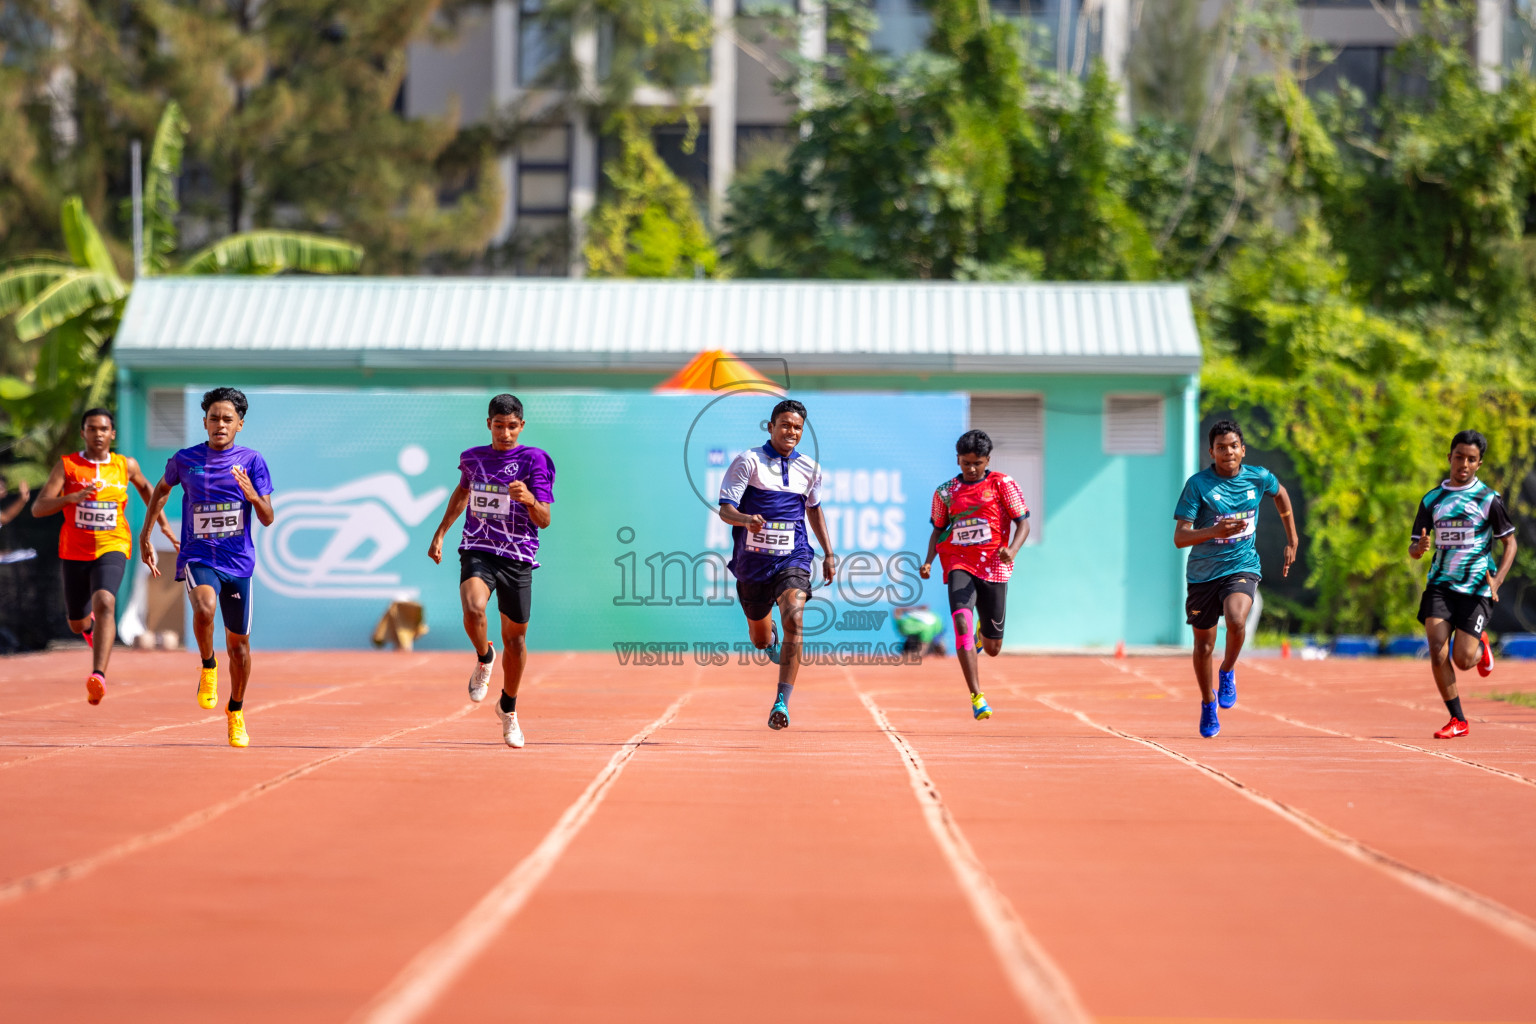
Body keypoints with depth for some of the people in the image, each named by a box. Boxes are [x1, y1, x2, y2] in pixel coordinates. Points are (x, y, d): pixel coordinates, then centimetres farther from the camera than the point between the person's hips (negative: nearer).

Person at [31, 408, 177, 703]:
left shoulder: (126, 466, 3)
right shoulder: (66, 466, -4)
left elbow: (144, 486, 27)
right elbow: (38, 508, -11)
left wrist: (163, 523, 26)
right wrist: (74, 497, -27)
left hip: (112, 548, -1)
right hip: (75, 552, 1)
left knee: (104, 602, -29)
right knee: (78, 624, 13)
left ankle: (99, 675, -38)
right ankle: (94, 627, 53)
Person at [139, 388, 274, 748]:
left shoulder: (252, 461, -1)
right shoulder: (185, 460, 1)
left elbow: (267, 519, -4)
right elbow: (162, 489, 22)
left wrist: (253, 496, -25)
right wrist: (145, 537, 26)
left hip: (238, 561, 1)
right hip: (198, 556, -1)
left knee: (238, 642, 8)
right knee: (204, 608, -32)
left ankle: (236, 712, 29)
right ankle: (208, 667, -4)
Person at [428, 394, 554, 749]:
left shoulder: (534, 460, -5)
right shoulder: (473, 459, 6)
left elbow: (544, 520, -10)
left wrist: (529, 499, -31)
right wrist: (440, 533, 29)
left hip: (517, 557, -1)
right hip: (477, 551, 1)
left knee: (515, 636, 8)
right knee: (473, 611, -29)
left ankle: (508, 708, 31)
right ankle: (484, 657, 5)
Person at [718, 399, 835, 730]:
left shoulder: (809, 469, 6)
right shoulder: (748, 461, -5)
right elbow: (725, 509, -11)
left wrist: (829, 553, 21)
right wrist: (747, 519, -32)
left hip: (793, 558, 0)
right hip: (753, 559, 0)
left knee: (793, 621, -25)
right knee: (760, 640, 14)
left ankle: (782, 703, -25)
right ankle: (770, 635, 54)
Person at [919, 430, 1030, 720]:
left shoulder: (1002, 484, 1)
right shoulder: (945, 492, 8)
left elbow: (1023, 523, 0)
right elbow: (938, 530, 18)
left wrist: (1012, 550, -19)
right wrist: (929, 561, 1)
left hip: (993, 567, 0)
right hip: (959, 565, 0)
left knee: (992, 649, 7)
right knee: (962, 624, -27)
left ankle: (985, 630, 48)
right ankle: (977, 697, -27)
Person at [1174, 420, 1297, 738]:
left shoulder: (1258, 478, -4)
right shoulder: (1198, 484, -12)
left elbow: (1281, 494, 22)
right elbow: (1180, 538, -16)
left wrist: (1292, 541, 24)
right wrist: (1214, 531, -33)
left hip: (1242, 566, 0)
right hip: (1203, 572, 0)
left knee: (1236, 620, -30)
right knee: (1204, 645, 10)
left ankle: (1228, 672, 0)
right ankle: (1208, 704, 36)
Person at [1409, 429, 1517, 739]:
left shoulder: (1489, 499, -2)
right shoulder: (1432, 500, 6)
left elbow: (1510, 542, 3)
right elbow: (1414, 547, 9)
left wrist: (1497, 579, -12)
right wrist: (1419, 548, -17)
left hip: (1476, 589, -2)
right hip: (1440, 583, 2)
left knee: (1463, 660, -7)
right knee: (1437, 651, -14)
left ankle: (1480, 646, 32)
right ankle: (1457, 721, 0)